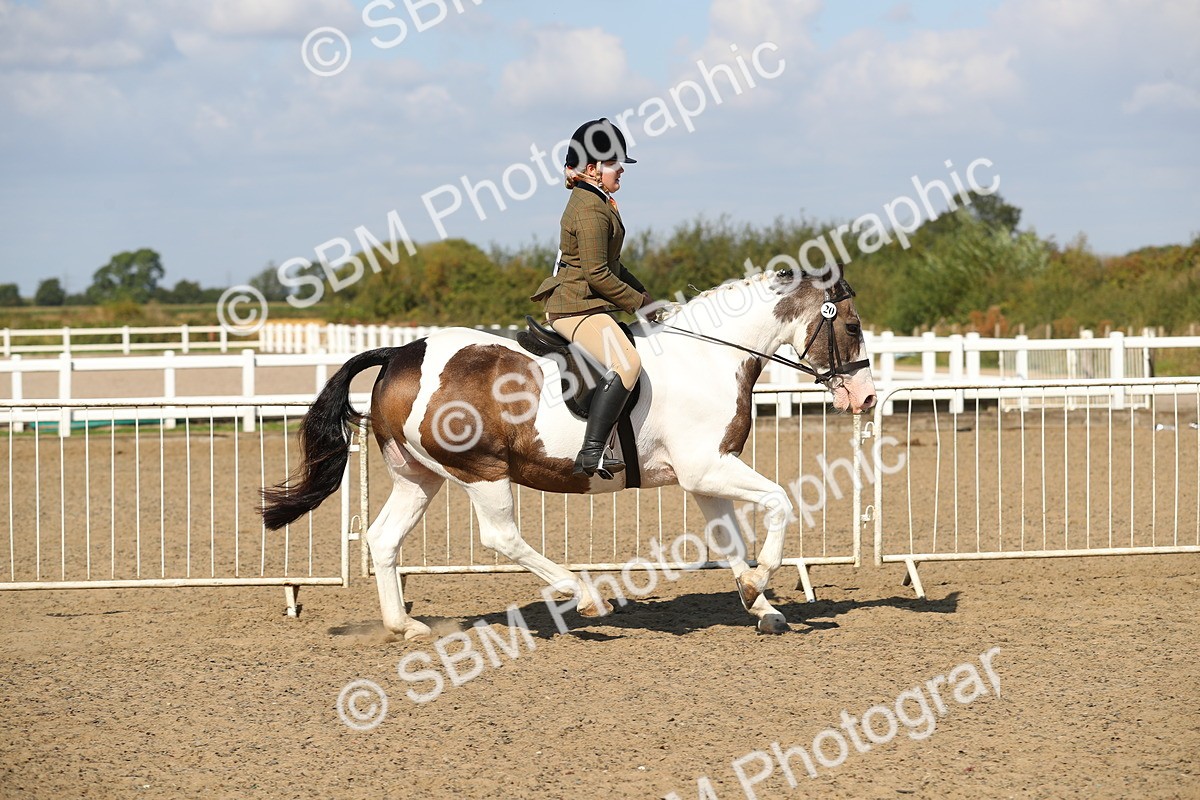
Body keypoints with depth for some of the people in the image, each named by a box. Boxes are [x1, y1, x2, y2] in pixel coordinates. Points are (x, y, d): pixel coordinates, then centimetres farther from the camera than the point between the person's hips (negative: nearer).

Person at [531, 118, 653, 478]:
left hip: (580, 303, 11)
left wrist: (645, 297, 18)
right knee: (626, 363, -30)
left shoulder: (597, 203, 19)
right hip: (576, 306, -11)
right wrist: (638, 303, -11)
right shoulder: (590, 209, -15)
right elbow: (597, 274, -20)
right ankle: (591, 452, -38)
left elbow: (611, 265, 27)